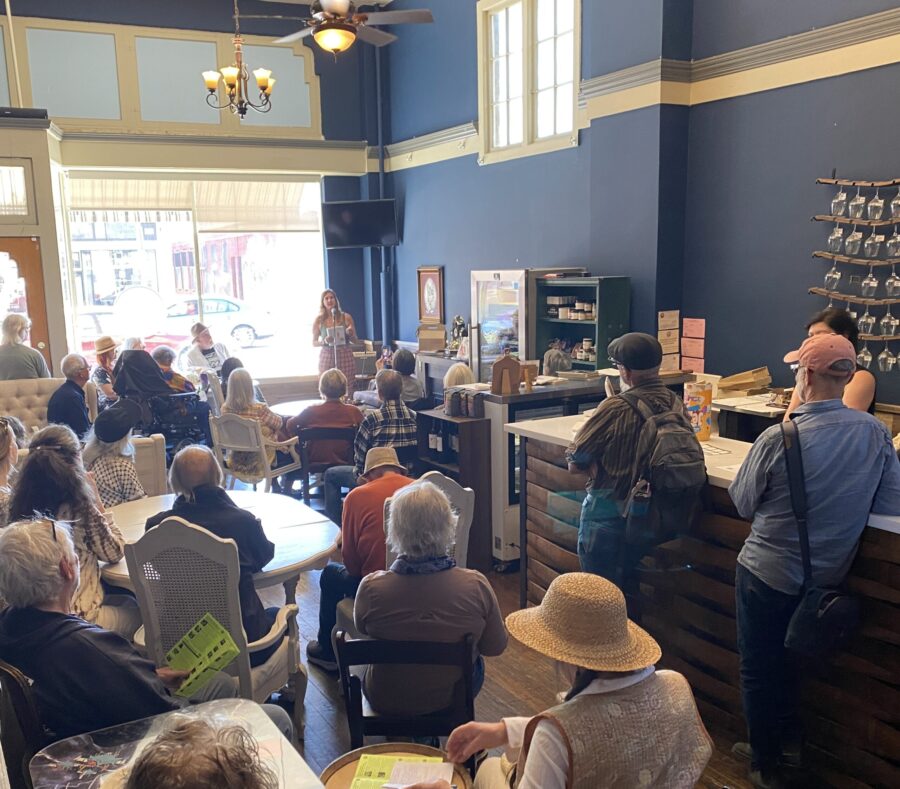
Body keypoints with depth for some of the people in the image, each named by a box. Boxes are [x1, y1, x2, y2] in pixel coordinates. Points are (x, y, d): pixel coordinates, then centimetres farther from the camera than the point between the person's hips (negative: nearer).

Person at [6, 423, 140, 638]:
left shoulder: (20, 507, -5)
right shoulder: (79, 509, -24)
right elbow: (115, 553, -8)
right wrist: (97, 502, -10)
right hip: (77, 617, -7)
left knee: (127, 600, 30)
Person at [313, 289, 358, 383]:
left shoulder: (346, 317, 3)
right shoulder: (318, 320, 3)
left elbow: (355, 340, 10)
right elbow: (314, 343, 8)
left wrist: (350, 334, -11)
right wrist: (324, 341, -11)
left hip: (345, 356, 0)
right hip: (327, 357, 0)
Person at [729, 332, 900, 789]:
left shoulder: (778, 438, -25)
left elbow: (743, 504, -12)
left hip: (768, 575, -4)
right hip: (828, 577, 5)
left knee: (758, 668, 16)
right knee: (788, 659, 28)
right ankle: (788, 742, 44)